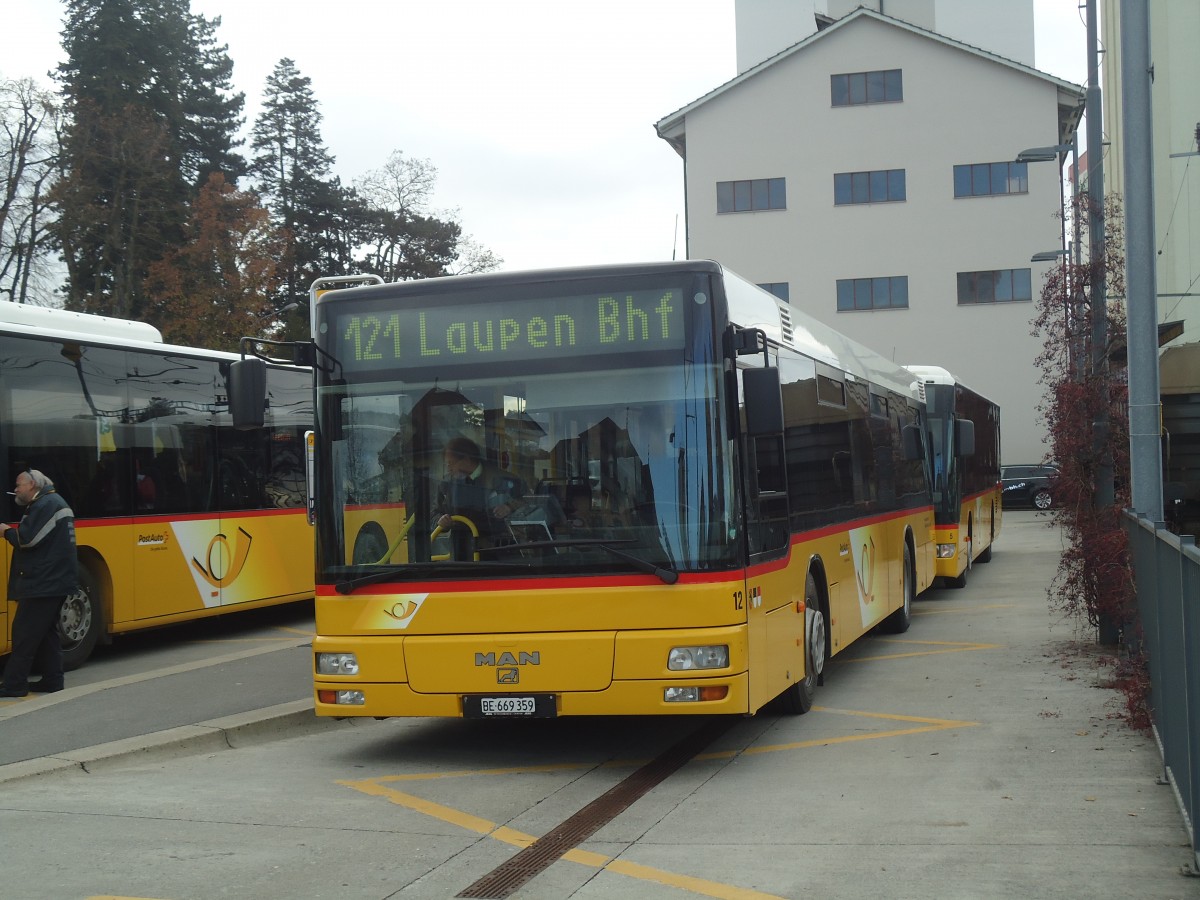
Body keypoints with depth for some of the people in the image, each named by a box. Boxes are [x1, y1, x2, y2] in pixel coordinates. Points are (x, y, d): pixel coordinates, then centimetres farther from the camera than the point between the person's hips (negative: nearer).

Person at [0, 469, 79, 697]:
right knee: (46, 631, 14)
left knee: (24, 633, -7)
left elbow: (26, 540, -19)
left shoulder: (45, 505, -14)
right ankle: (52, 679, 15)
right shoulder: (56, 502, 19)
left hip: (42, 583, -11)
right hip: (54, 582, 11)